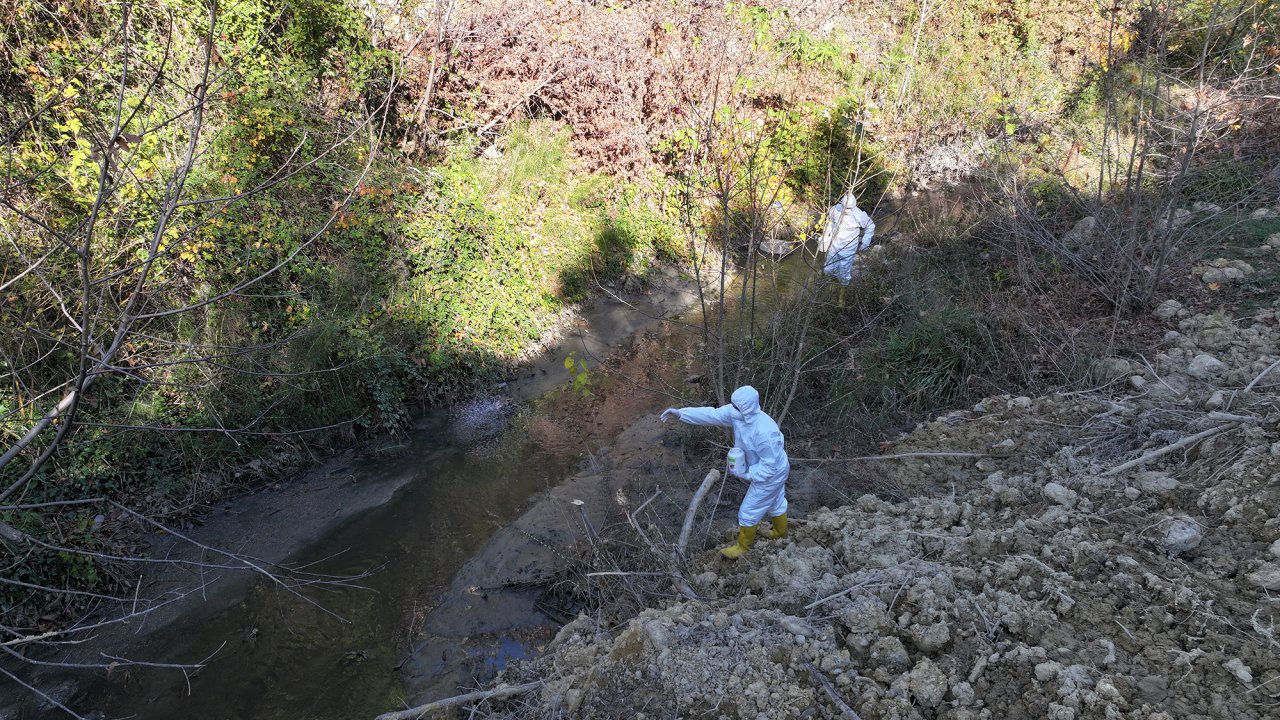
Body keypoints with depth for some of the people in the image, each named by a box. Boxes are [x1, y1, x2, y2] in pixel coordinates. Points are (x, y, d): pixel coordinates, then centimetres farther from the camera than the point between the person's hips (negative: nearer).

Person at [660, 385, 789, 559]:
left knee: (748, 511, 10)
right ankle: (780, 532, 57)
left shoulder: (765, 432, -42)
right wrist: (680, 413, -15)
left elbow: (769, 466, -31)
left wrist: (745, 474, -24)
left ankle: (743, 546, 35)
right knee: (775, 503, 31)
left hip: (770, 475, -7)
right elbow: (711, 414, -11)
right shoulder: (736, 413, -19)